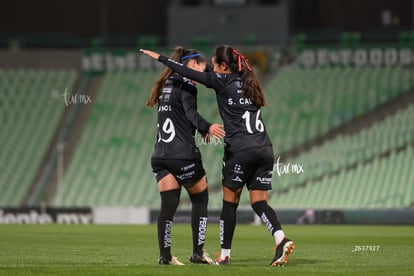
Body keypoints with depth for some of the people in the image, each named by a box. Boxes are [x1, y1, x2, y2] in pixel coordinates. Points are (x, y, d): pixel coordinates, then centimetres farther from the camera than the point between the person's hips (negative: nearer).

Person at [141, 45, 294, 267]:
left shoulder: (224, 82, -1)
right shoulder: (247, 82, 18)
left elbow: (189, 73, 1)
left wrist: (160, 58, 9)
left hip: (240, 151, -6)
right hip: (264, 149, 6)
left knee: (229, 202, 7)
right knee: (259, 203, 5)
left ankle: (225, 255, 12)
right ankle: (281, 239, -18)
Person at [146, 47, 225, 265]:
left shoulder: (166, 85, 20)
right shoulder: (186, 85, -7)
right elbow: (190, 113, -24)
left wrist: (202, 130, 37)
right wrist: (207, 127, -40)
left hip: (160, 155, 7)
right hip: (182, 155, -7)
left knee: (168, 205, 3)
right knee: (200, 199, 8)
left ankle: (165, 255, -5)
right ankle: (198, 252, 7)